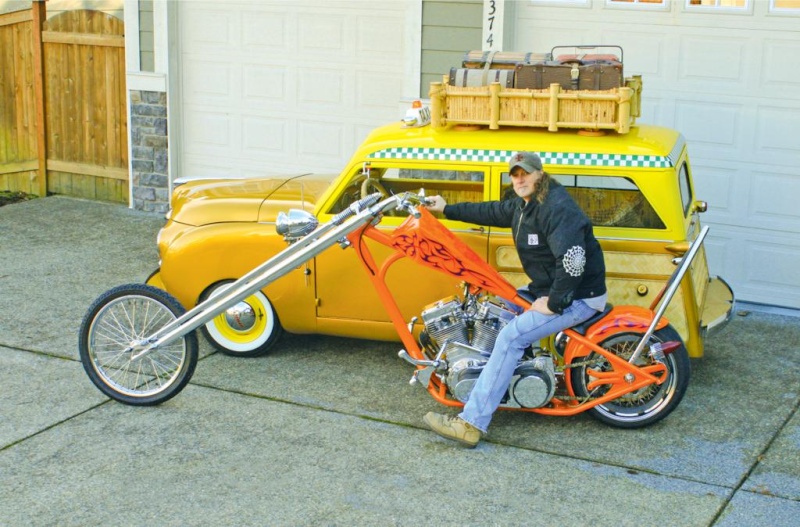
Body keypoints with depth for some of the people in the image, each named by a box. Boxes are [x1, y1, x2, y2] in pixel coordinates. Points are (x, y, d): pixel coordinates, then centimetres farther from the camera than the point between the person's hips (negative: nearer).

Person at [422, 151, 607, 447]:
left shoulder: (557, 208, -23)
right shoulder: (523, 205, 10)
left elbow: (573, 261, -32)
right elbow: (492, 212, 27)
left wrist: (554, 303, -26)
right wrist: (447, 209, 30)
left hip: (579, 297, -11)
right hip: (549, 289, 11)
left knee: (511, 337, -21)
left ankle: (472, 424, -24)